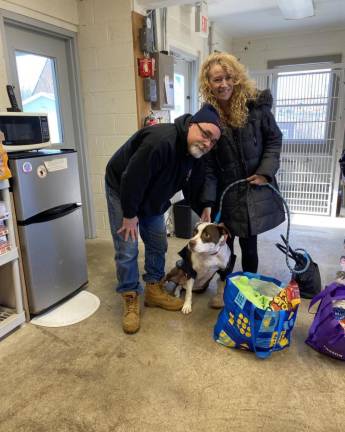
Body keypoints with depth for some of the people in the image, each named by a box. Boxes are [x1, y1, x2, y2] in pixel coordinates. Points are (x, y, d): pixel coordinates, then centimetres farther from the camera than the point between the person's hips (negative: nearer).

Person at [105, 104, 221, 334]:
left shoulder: (195, 151, -11)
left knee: (158, 243, 8)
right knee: (127, 249, -7)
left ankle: (154, 290, 25)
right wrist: (130, 215, -22)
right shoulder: (160, 141, -38)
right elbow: (131, 180, -33)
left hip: (152, 196, 7)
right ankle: (130, 301, 10)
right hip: (122, 190, -7)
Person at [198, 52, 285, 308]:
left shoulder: (256, 104, -7)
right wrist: (206, 201, -15)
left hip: (254, 189, 0)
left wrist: (266, 171, -11)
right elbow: (206, 164, -8)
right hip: (225, 193, 1)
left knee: (249, 244, 8)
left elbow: (274, 139, 3)